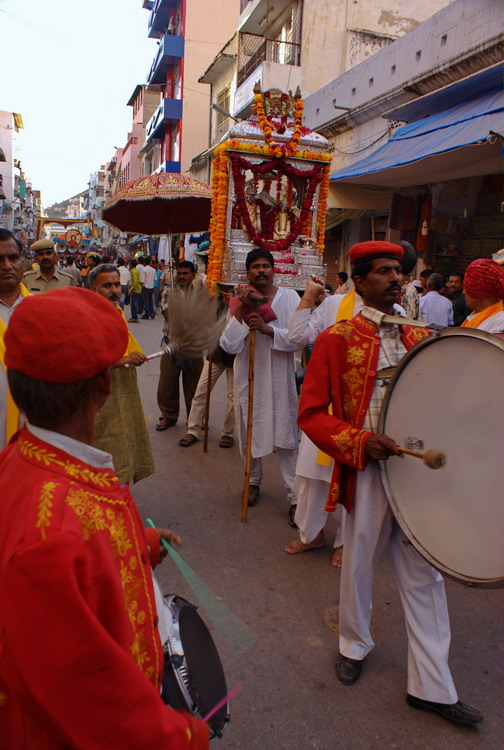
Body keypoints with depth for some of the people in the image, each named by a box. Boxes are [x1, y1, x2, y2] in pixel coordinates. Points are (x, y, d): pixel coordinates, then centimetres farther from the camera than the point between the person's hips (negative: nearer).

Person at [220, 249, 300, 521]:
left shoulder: (289, 298, -3)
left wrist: (268, 329, -23)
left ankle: (294, 495, 11)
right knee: (249, 433, 14)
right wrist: (241, 311, -17)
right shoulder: (239, 302, 0)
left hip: (280, 380, -2)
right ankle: (254, 481, 37)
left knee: (285, 438, 0)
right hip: (248, 378, 2)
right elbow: (230, 346, -10)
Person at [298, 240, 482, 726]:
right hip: (369, 469, -4)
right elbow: (311, 413, -7)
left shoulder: (420, 338, 9)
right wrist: (359, 442, -19)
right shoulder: (337, 339, -6)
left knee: (424, 573, 12)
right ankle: (354, 645, 43)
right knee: (359, 562, 14)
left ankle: (431, 686, 29)